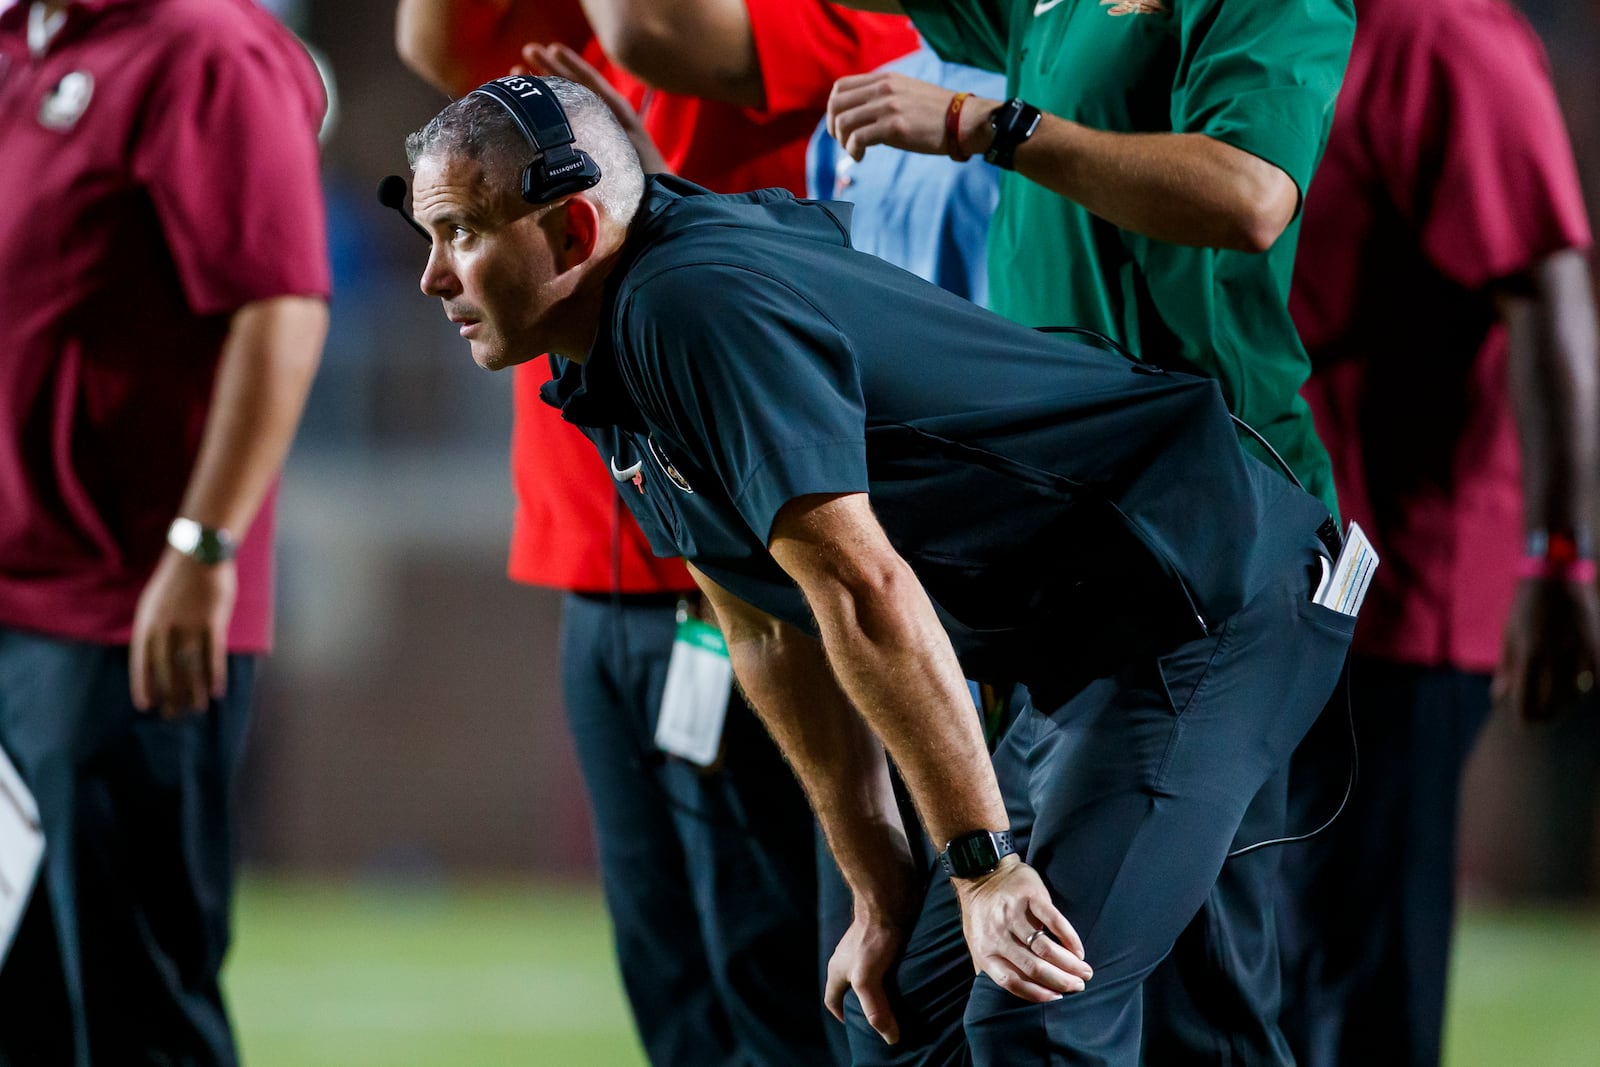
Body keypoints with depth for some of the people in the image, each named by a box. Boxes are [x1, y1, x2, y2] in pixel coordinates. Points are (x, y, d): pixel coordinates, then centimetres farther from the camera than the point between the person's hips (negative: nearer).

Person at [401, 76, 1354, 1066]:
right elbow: (771, 632, 15)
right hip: (1096, 651, 10)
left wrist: (984, 862, -24)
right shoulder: (609, 370, 10)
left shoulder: (695, 310, -22)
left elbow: (867, 596, -27)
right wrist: (884, 897, 14)